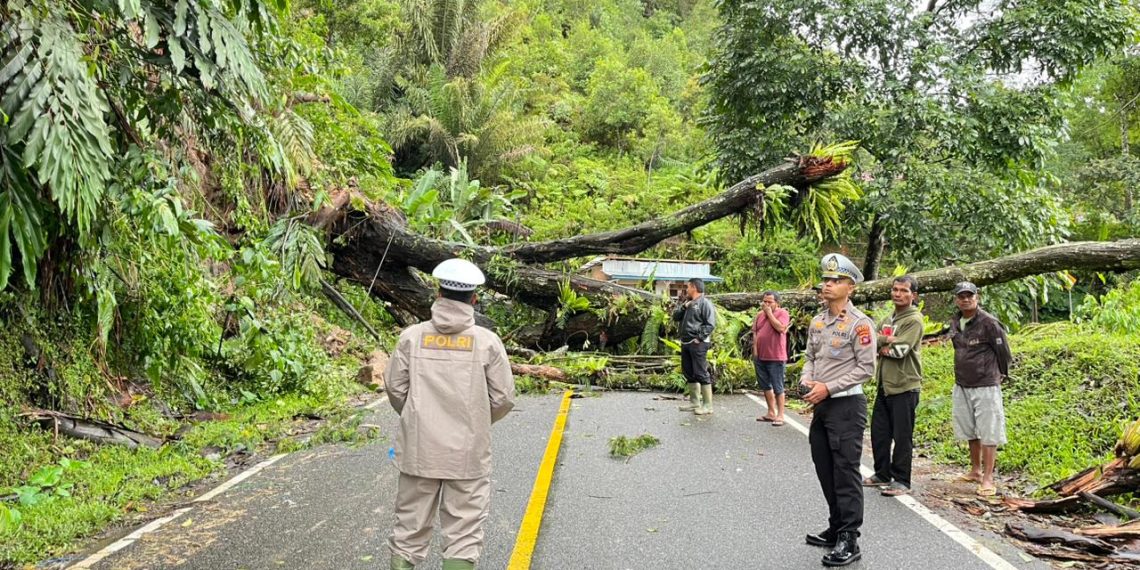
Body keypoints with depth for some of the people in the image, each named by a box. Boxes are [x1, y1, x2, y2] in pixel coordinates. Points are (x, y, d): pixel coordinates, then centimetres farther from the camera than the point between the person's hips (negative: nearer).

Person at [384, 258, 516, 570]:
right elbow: (503, 399, -4)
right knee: (463, 534, 7)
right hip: (468, 453, -1)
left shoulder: (412, 336, -3)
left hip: (419, 449, 2)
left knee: (410, 528, 14)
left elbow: (395, 388, 0)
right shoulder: (487, 341, -7)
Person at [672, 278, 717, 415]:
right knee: (689, 373, 13)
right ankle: (694, 402, 22)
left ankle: (707, 405, -3)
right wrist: (683, 306, -3)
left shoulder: (704, 303, -8)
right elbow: (675, 317, 11)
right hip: (685, 342, 9)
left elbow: (710, 324, -15)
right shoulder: (687, 303, 17)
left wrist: (699, 338, -17)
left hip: (698, 344, -9)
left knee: (701, 374, -8)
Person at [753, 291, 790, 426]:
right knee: (765, 386, 14)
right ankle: (771, 413, 24)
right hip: (760, 357, 7)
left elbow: (780, 328, -23)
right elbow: (755, 332, 12)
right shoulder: (760, 314, 12)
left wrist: (769, 313, -15)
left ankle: (780, 415, 1)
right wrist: (755, 349, 3)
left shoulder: (782, 313, -6)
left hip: (776, 358, -7)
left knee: (778, 387, -2)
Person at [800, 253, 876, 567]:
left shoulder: (860, 324, -13)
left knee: (846, 473, -4)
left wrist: (829, 388, -17)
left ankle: (849, 541, 2)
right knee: (825, 470, 15)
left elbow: (866, 368, -15)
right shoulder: (817, 322, 10)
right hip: (821, 405, 8)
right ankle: (836, 528, 29)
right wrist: (806, 381, -3)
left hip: (846, 405, -8)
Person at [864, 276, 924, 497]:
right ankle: (882, 474, 27)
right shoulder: (888, 320, 14)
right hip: (884, 384, 8)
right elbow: (871, 342, 3)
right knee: (879, 431, 13)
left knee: (902, 436, 0)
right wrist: (886, 340, -14)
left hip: (904, 386, -8)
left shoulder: (914, 320, -10)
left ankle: (902, 481, 10)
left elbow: (900, 350, -19)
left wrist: (882, 346, -3)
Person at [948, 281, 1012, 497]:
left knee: (988, 434, -2)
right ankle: (975, 471, 30)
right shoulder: (955, 323, 7)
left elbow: (1004, 352, -6)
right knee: (971, 432, 17)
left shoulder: (989, 323, -14)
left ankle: (988, 479, 3)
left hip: (985, 386, -7)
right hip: (962, 386, 7)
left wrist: (1000, 375, 6)